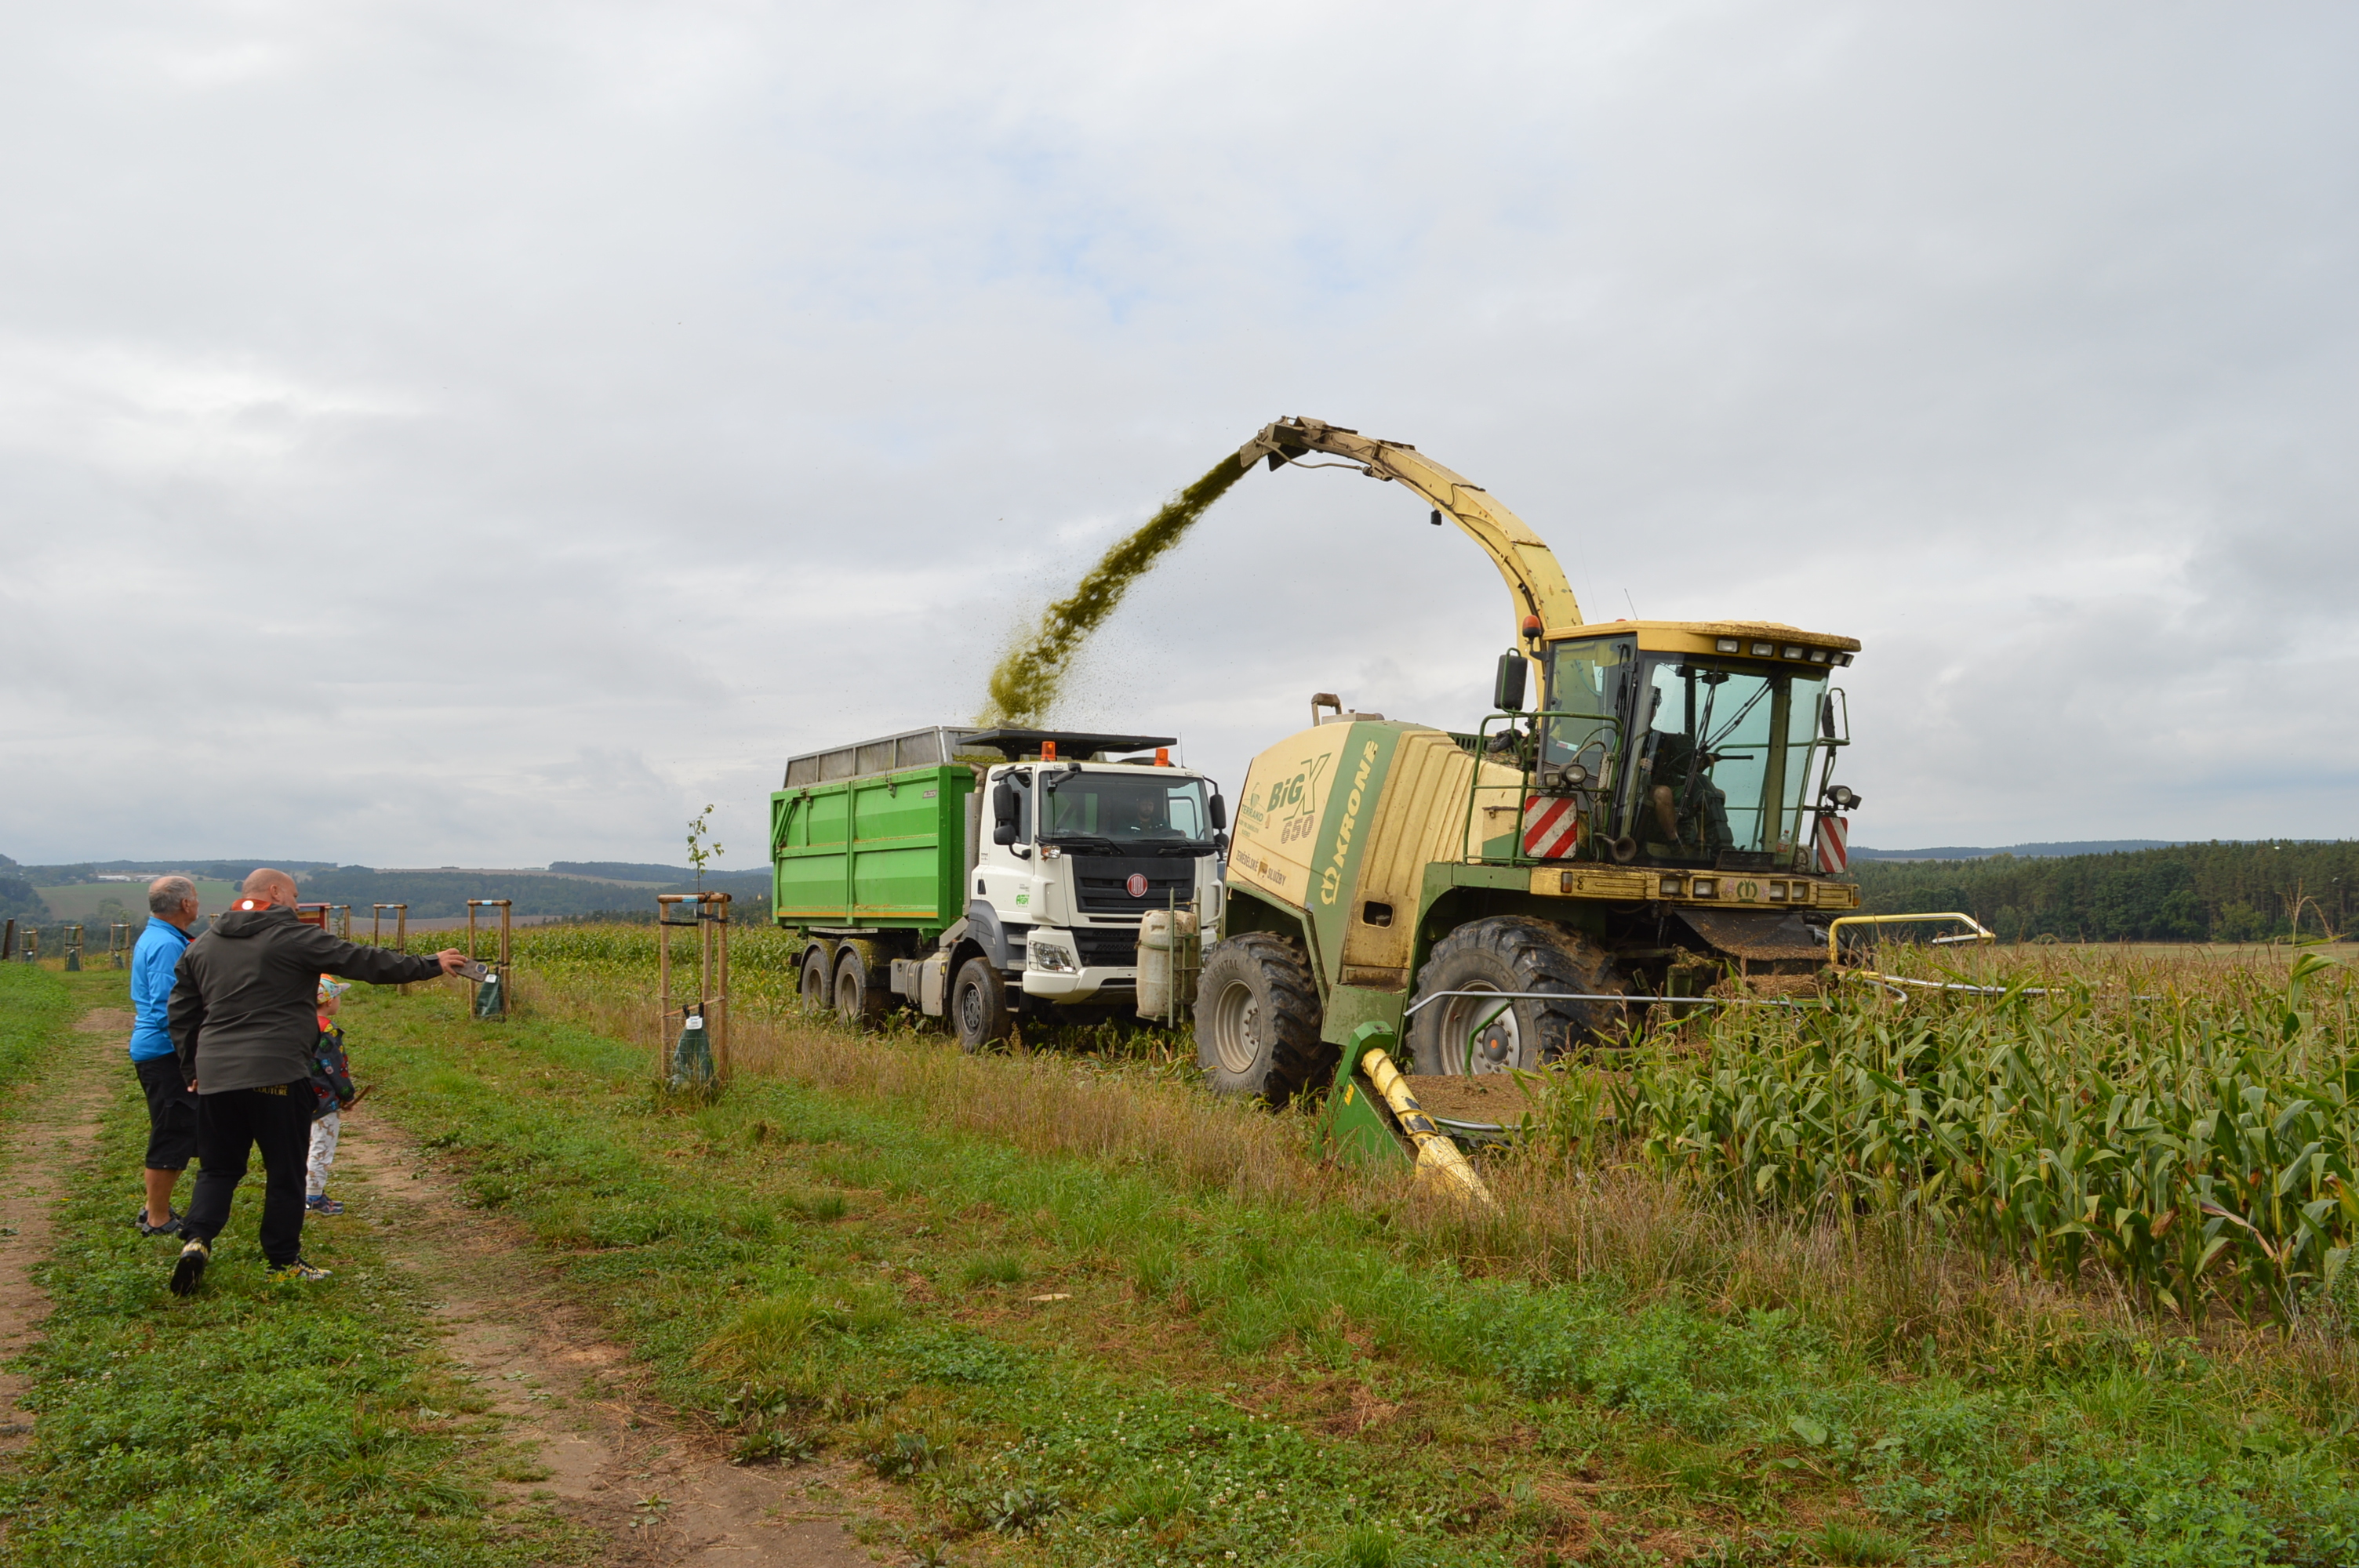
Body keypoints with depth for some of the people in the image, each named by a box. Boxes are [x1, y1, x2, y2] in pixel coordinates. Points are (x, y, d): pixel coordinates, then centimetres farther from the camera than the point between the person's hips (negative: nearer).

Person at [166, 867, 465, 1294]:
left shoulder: (202, 946, 14)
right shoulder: (292, 938, -6)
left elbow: (180, 1014, 17)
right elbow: (365, 962, -5)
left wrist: (192, 1069, 23)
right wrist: (430, 965, 2)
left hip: (215, 1077, 6)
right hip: (276, 1075, -5)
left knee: (218, 1167, 16)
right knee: (286, 1171, 6)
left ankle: (197, 1238, -5)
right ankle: (283, 1261, 13)